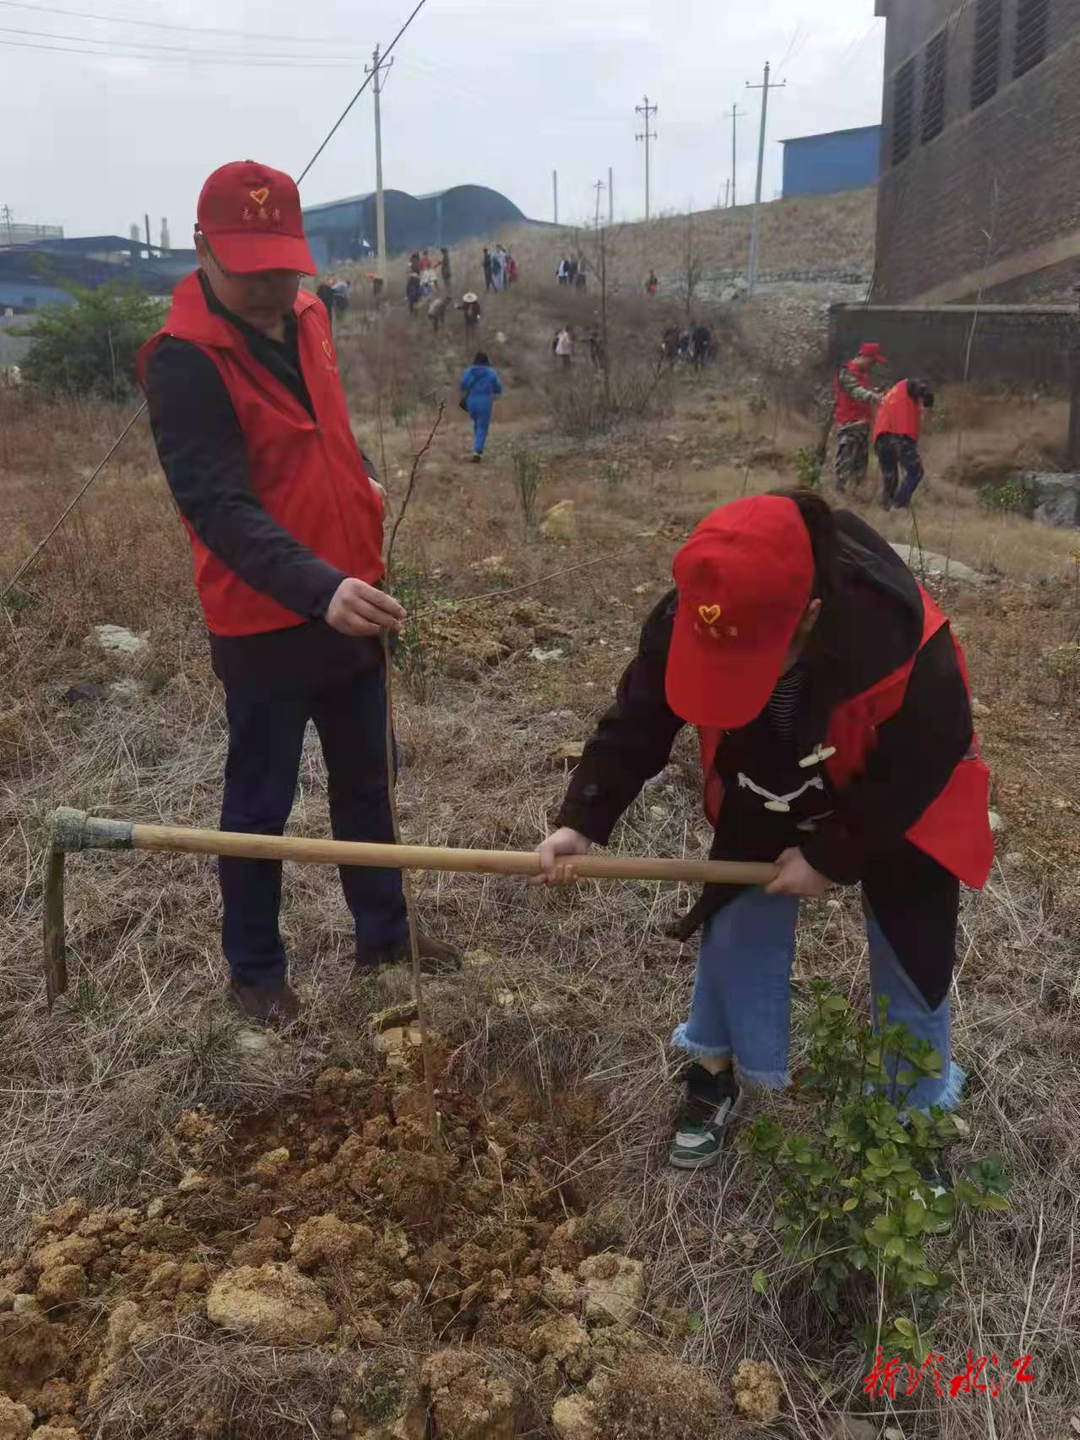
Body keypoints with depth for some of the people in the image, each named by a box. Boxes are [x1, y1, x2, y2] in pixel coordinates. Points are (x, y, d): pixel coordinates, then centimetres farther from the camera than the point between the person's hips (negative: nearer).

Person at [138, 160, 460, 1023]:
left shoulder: (306, 318, 4)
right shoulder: (185, 362, -20)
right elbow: (219, 507, -30)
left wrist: (364, 478, 5)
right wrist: (320, 589, -42)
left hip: (351, 607, 8)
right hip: (264, 625, -7)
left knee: (366, 786, 18)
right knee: (261, 805, 8)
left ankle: (383, 937, 36)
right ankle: (255, 970, 27)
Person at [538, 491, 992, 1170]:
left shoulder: (903, 647, -43)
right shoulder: (690, 620, -32)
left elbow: (922, 767, -26)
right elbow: (637, 724, -18)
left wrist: (832, 856, -20)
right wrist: (583, 821, -29)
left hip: (899, 805, -3)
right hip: (769, 795, 3)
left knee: (909, 963, 8)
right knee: (736, 928, 7)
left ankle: (918, 1117, 32)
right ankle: (717, 1073, 32)